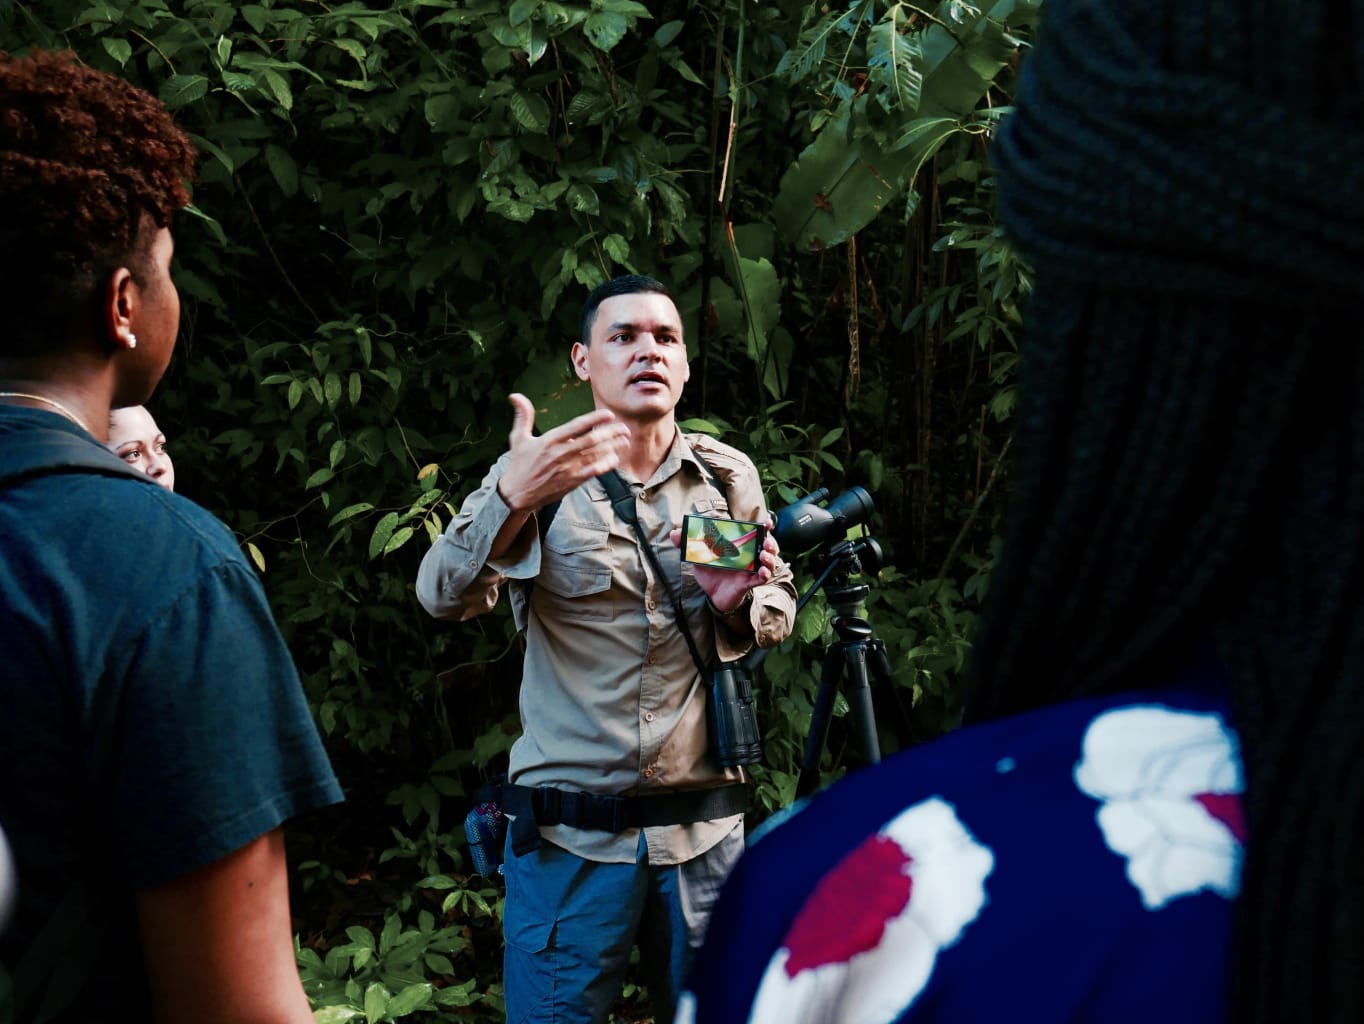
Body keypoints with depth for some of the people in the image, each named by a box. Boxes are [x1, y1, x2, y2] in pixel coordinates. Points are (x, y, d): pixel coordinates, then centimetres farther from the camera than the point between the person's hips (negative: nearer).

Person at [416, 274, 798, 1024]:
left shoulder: (728, 477, 6)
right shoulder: (536, 472, -2)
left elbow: (780, 610, 15)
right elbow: (444, 595, -16)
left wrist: (739, 604, -10)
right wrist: (512, 501, -35)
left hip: (702, 827, 3)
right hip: (571, 832, -2)